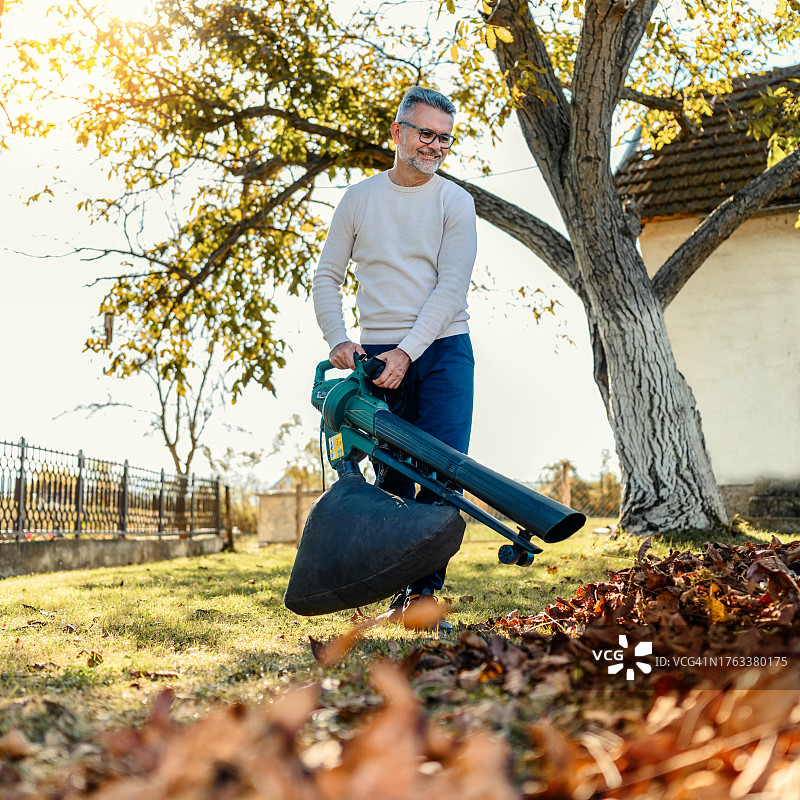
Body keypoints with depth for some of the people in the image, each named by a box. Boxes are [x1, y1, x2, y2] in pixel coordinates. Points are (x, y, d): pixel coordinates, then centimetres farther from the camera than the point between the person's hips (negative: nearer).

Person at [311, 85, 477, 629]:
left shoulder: (455, 202, 3)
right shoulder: (360, 198, 9)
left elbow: (452, 286, -7)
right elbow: (327, 278, 11)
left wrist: (407, 352, -16)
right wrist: (337, 342, -4)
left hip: (443, 350, -1)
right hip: (378, 355, 2)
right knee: (393, 478, 4)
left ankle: (425, 591, -2)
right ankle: (401, 592, 12)